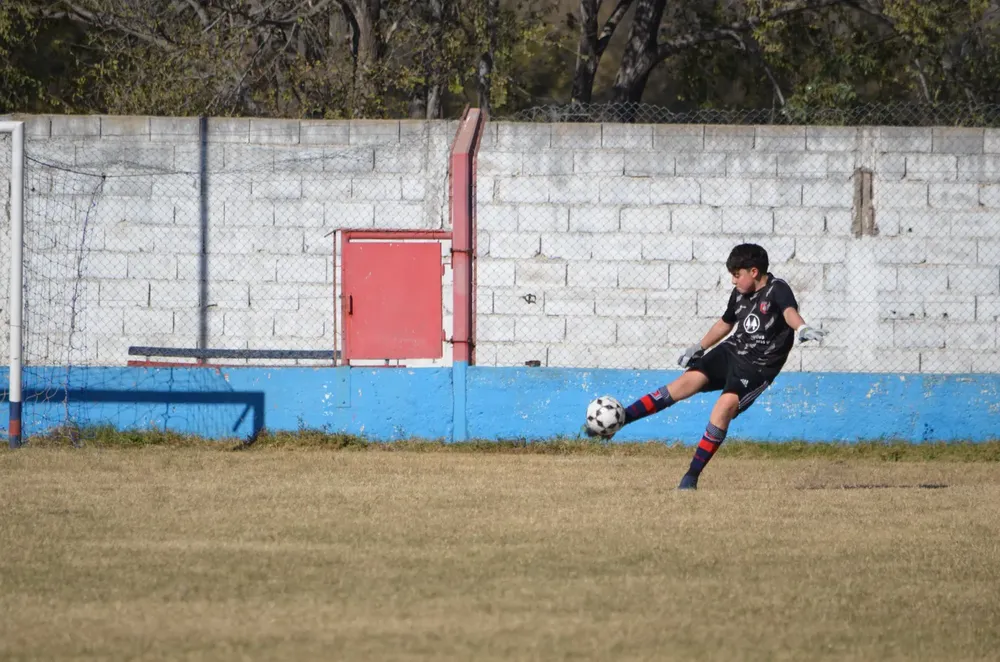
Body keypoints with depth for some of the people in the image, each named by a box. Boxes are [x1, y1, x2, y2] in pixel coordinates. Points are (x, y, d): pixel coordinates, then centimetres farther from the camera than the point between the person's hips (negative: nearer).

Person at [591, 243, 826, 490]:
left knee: (725, 406, -26)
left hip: (759, 366, -6)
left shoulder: (777, 289, -13)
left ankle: (692, 476, -19)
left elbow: (790, 311, -35)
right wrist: (699, 348, 35)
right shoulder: (739, 294, 10)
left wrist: (801, 328, -57)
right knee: (687, 381, -11)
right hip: (730, 350, 6)